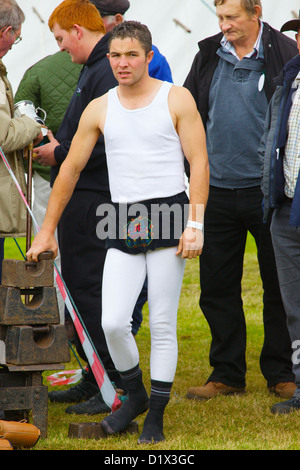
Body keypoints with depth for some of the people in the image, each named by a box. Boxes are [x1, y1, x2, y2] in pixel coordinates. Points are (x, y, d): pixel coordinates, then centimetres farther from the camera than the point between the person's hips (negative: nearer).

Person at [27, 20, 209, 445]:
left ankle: (156, 417, 10)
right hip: (123, 226, 3)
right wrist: (47, 232, 14)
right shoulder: (99, 110, 9)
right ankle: (135, 396, 18)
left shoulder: (177, 99, 0)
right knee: (112, 323, -7)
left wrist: (196, 223, -13)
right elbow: (71, 169, 14)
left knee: (162, 324, 0)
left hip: (168, 217, -3)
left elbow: (199, 162, -3)